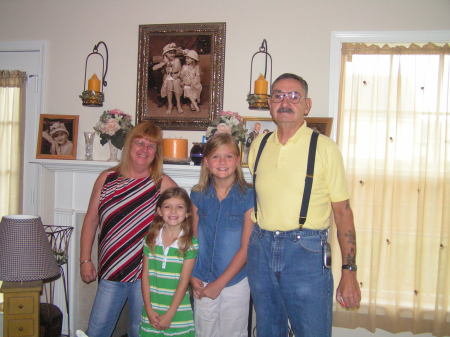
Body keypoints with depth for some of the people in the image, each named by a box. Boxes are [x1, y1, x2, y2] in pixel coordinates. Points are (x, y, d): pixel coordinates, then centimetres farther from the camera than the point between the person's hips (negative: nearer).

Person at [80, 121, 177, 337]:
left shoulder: (164, 185, -5)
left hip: (146, 273, -2)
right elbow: (91, 221, 7)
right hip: (111, 271, 2)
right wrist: (85, 260, 4)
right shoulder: (107, 179, 4)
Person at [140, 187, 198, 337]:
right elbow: (145, 276, 1)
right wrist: (149, 310, -4)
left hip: (178, 313, -2)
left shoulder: (190, 243, -8)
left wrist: (169, 315, -10)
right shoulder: (151, 239, 1)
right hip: (152, 312, 2)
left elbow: (184, 281, -9)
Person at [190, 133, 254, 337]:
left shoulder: (248, 197, -10)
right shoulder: (198, 196, 0)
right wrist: (192, 276, -5)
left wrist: (219, 283, -11)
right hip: (203, 284, 3)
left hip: (235, 283, -2)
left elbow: (246, 247, -11)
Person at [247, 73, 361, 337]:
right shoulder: (258, 145, 8)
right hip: (261, 248, 4)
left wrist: (349, 273, -10)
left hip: (306, 250, -4)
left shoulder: (325, 148, -5)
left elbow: (343, 211, -6)